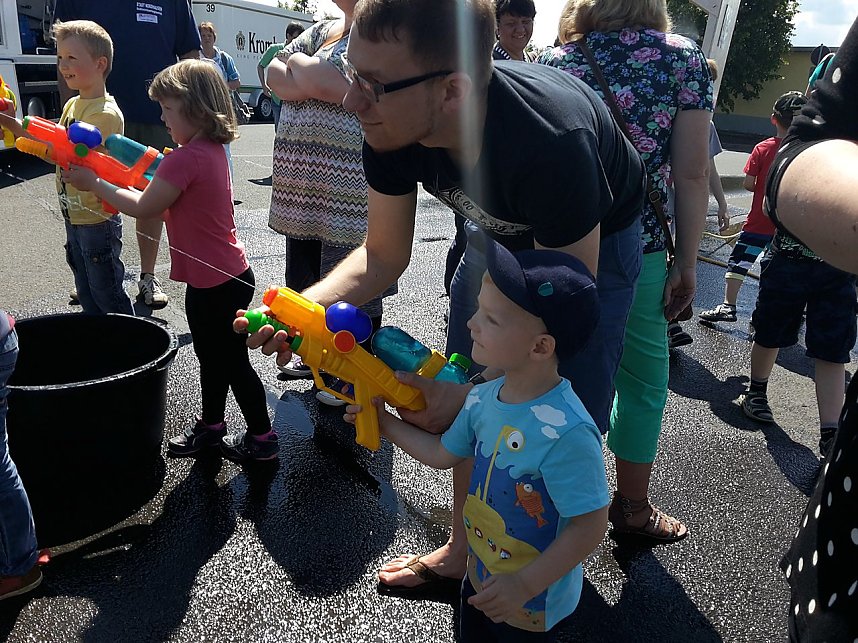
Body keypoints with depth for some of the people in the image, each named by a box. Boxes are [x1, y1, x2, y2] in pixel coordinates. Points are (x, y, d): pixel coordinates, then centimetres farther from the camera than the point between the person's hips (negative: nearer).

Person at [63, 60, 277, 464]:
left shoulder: (185, 158, -23)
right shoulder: (212, 150, 7)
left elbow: (144, 208, -15)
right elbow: (171, 201, 13)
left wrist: (93, 183, -3)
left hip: (216, 284, -10)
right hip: (222, 276, 10)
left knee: (231, 361, 5)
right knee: (211, 355, 21)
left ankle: (262, 437, 20)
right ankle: (211, 425, 38)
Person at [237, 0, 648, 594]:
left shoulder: (551, 143, -43)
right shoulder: (394, 126, -26)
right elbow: (384, 255, -14)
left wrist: (471, 395, -41)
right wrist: (304, 307, -32)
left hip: (595, 239, -4)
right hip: (505, 231, 5)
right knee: (462, 395, 6)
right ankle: (465, 549, 28)